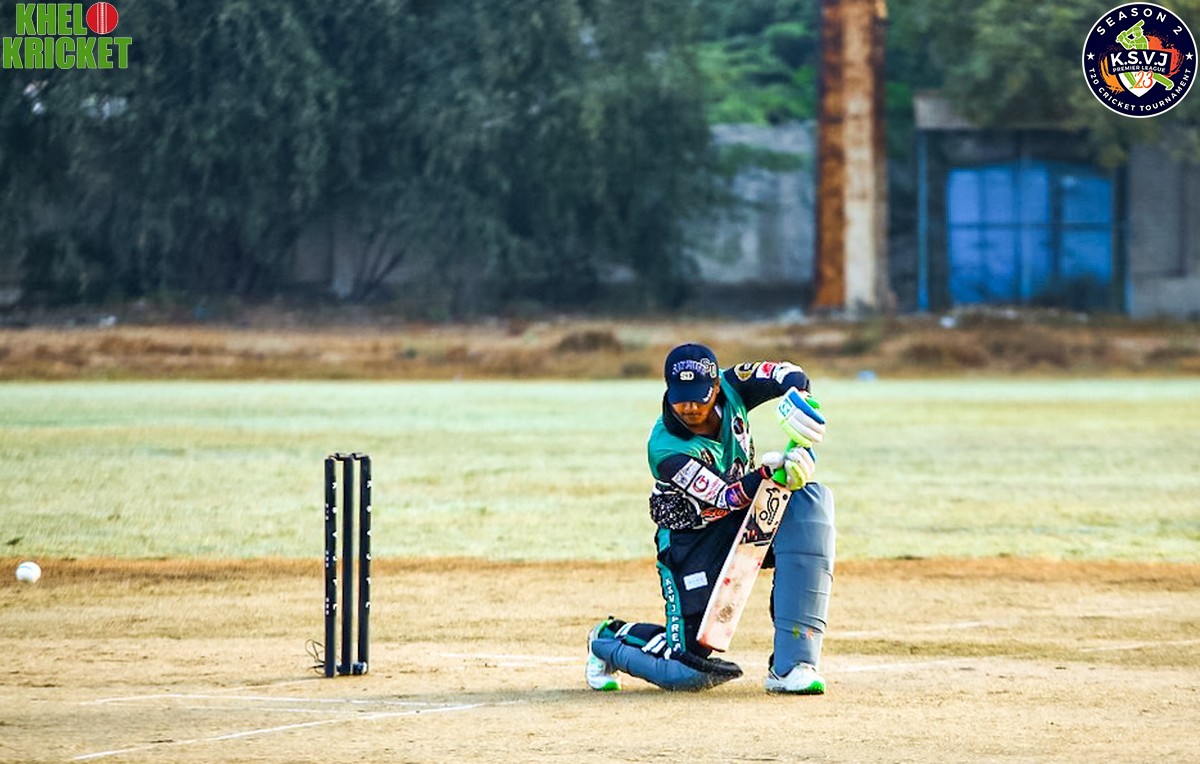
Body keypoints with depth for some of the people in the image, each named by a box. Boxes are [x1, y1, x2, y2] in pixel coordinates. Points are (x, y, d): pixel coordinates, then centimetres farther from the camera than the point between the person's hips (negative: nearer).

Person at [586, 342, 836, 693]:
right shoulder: (667, 450, -27)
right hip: (693, 543, -5)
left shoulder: (729, 387, -13)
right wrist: (771, 471, -48)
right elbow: (725, 498, -30)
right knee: (685, 671, -12)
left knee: (810, 499, -28)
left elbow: (792, 377, -12)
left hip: (746, 520, 5)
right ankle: (608, 640, 25)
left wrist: (802, 420, -33)